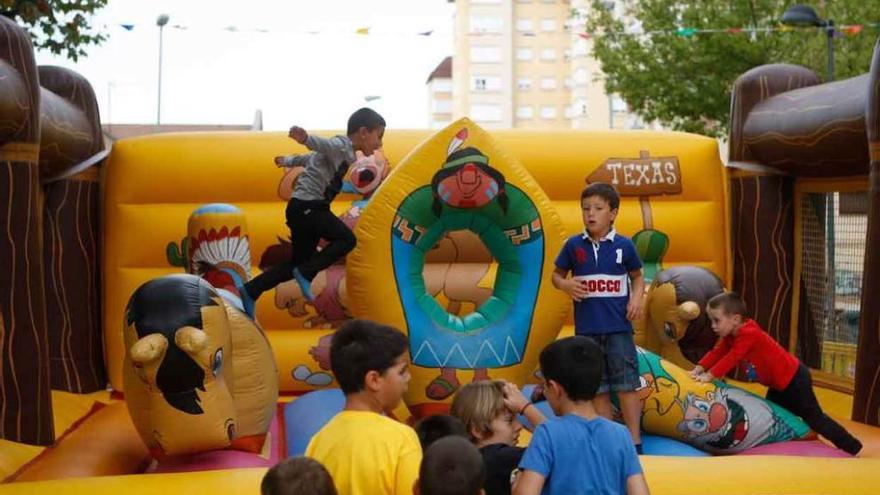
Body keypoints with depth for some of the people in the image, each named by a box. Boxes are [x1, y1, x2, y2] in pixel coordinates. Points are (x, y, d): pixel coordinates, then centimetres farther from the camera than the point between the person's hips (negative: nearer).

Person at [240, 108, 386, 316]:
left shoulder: (344, 151, 17)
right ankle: (305, 274, -15)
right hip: (306, 207, -10)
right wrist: (306, 138, -58)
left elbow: (312, 157, 32)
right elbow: (322, 145, -35)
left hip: (306, 209, 10)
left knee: (298, 263, 12)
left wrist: (288, 161, 49)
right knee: (346, 239, -17)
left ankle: (250, 291, 14)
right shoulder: (342, 145, -12)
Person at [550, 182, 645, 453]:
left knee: (626, 384, -1)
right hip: (587, 329, 2)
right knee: (596, 387, 9)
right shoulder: (574, 245, 0)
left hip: (618, 327, -2)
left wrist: (637, 297, -8)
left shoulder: (624, 245, -2)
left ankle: (634, 441, 5)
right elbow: (557, 274, 10)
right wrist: (566, 285, -11)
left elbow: (637, 277, 10)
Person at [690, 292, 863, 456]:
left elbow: (731, 359, -36)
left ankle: (851, 447, 9)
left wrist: (710, 375, -37)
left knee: (813, 418, -2)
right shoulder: (731, 335, 0)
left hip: (794, 379, -10)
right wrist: (699, 369, -16)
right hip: (779, 383, 10)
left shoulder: (748, 334, -30)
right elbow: (717, 353, -3)